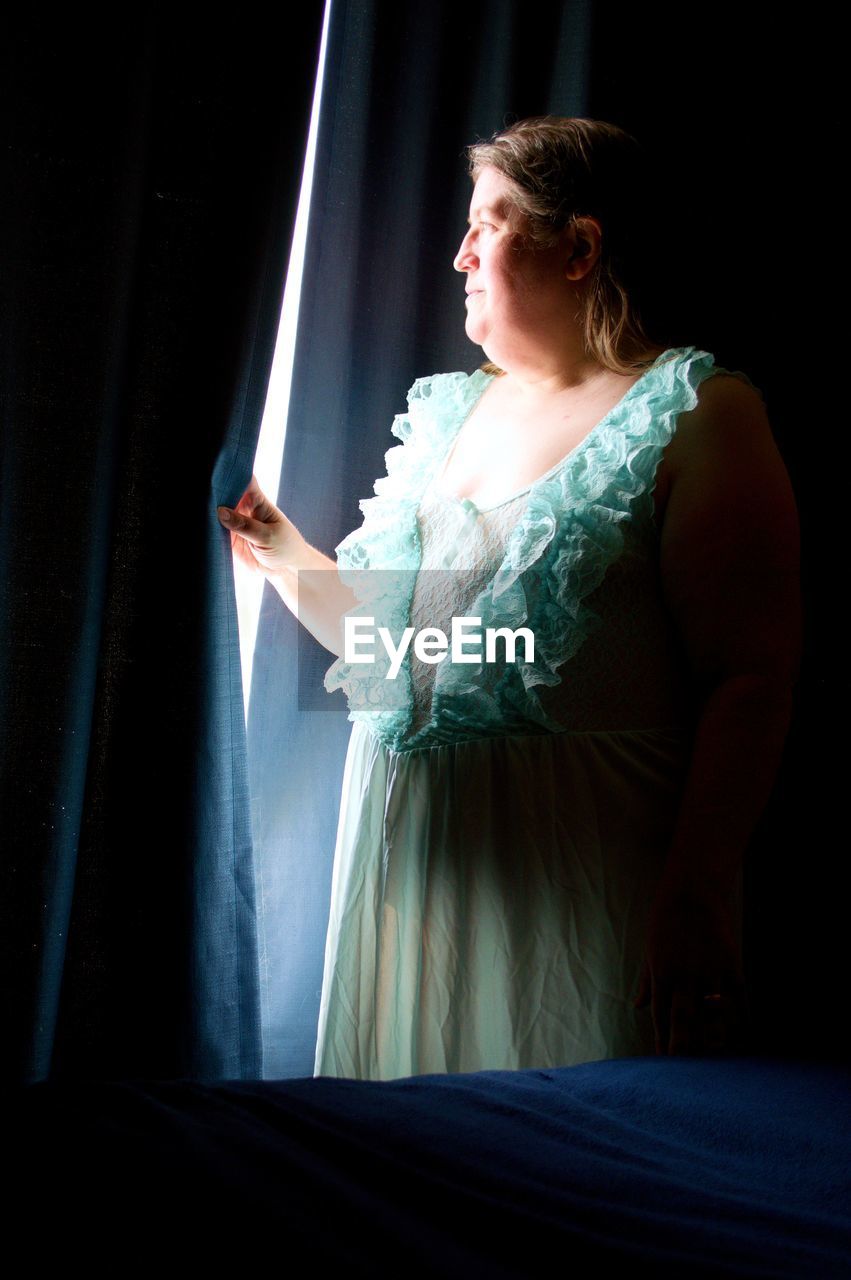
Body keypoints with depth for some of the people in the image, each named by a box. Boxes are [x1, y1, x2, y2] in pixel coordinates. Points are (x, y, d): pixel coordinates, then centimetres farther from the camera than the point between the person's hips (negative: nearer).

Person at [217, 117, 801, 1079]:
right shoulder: (445, 414, 16)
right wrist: (280, 550, 11)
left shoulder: (694, 415, -5)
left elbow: (751, 679, -14)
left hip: (571, 872, -6)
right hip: (407, 856, 6)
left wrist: (696, 894, -21)